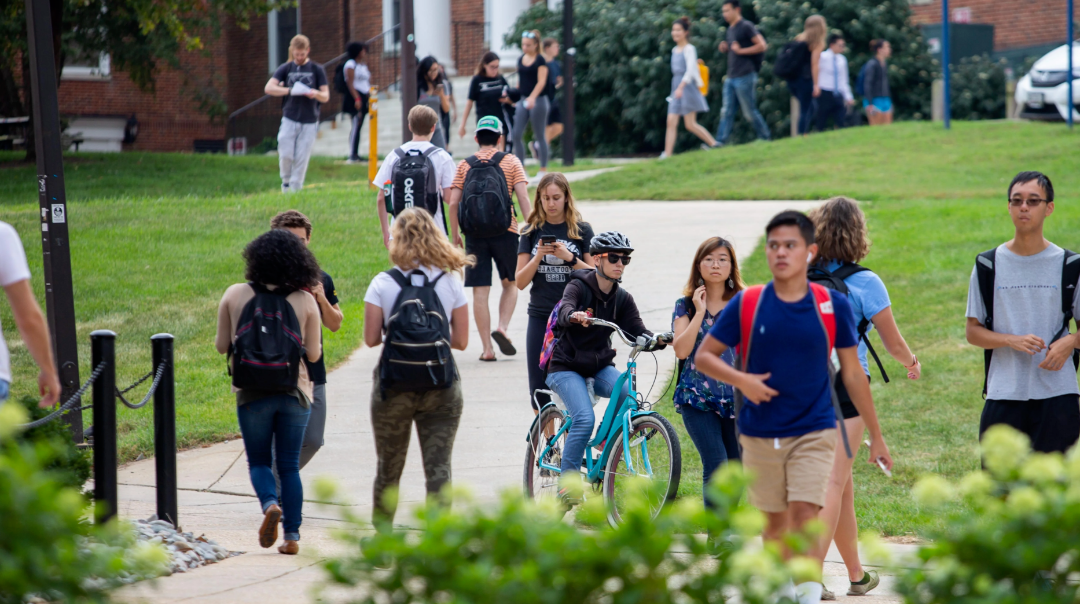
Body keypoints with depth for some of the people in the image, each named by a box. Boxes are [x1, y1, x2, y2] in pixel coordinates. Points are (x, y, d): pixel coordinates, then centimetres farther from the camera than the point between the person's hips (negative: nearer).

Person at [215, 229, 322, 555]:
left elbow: (222, 345, 1)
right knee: (290, 465, 10)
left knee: (258, 461, 12)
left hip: (252, 393, -1)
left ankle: (270, 504, -17)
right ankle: (292, 535, 6)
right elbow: (313, 354, -3)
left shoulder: (235, 295, -5)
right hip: (294, 392, 1)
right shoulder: (305, 301, -6)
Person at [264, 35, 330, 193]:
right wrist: (291, 91, -18)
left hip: (309, 121, 0)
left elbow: (326, 96, 3)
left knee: (302, 158, -2)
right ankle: (285, 182, 16)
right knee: (286, 155, -8)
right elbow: (268, 88, -6)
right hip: (289, 119, 0)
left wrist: (317, 94, -22)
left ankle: (295, 189, 7)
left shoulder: (317, 70, 5)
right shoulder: (285, 69, 6)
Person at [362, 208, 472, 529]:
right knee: (438, 466, 1)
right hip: (441, 386, 0)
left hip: (394, 385, 0)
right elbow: (460, 341, 0)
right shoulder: (450, 282, -1)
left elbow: (371, 338, -6)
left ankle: (382, 531, 29)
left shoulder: (383, 283, -5)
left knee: (388, 466, 16)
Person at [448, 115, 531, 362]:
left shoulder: (465, 165, 7)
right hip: (505, 230, -1)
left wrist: (454, 234, 8)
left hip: (474, 233, 1)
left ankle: (487, 348, 0)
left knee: (480, 291, 2)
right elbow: (523, 197, -6)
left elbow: (453, 202, 1)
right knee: (510, 283, 17)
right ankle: (502, 327, -6)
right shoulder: (510, 162, 4)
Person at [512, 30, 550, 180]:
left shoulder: (540, 60, -8)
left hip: (538, 100, -6)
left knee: (539, 135, 1)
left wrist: (532, 97, -28)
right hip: (523, 100, 6)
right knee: (517, 135, -2)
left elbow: (541, 81, -16)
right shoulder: (521, 60, 10)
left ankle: (543, 169, 10)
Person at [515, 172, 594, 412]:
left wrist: (569, 258, -15)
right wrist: (538, 257, -13)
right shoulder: (532, 232, 7)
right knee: (539, 387, 1)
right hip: (540, 317, 2)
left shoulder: (581, 230, 3)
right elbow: (520, 282, 3)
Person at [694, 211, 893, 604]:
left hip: (814, 431, -2)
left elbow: (852, 373, 6)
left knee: (805, 513, -16)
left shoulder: (833, 306, -3)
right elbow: (703, 356, 3)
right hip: (760, 434, 2)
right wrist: (741, 380, -17)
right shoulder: (746, 304, -3)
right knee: (775, 521, 11)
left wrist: (876, 436, 9)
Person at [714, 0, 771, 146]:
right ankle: (721, 142, -6)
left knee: (749, 112, -2)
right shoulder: (730, 29, 17)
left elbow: (762, 45, -16)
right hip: (731, 78, 8)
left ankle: (764, 137, 12)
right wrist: (725, 47, 10)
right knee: (726, 112, 0)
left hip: (745, 77, -8)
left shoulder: (746, 27, -9)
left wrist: (740, 50, -16)